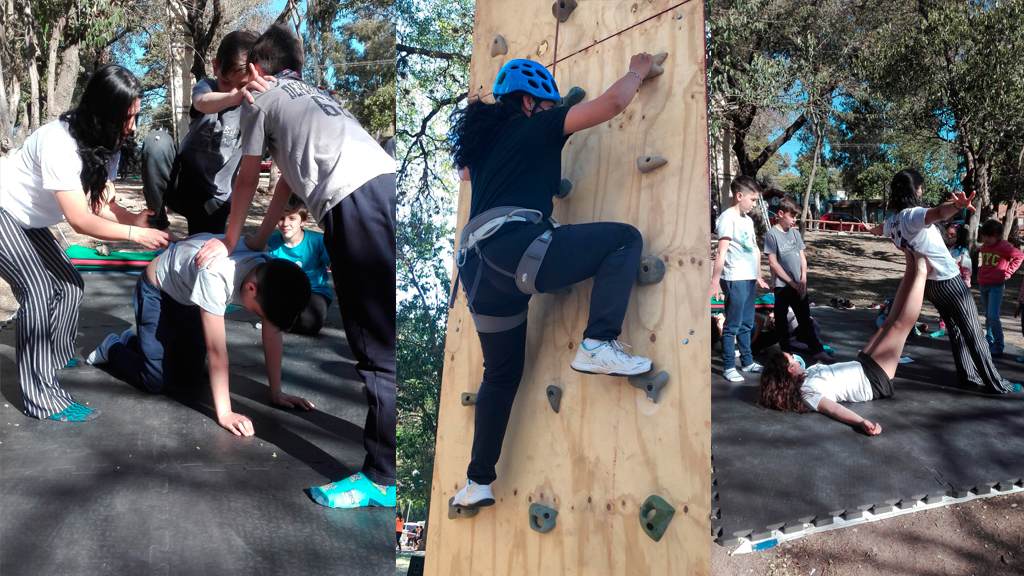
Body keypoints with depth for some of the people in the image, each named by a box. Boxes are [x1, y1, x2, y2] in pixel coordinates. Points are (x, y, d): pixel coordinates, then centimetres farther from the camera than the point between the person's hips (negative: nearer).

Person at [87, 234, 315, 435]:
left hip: (188, 295, 6)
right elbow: (217, 350, -40)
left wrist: (276, 392, -16)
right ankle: (112, 349, 22)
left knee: (190, 374, 9)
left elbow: (272, 335, -17)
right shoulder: (215, 276, -44)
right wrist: (224, 412, -36)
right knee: (156, 381, -7)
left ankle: (133, 341, 34)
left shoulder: (270, 276, -25)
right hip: (157, 291, -6)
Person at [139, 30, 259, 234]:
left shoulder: (254, 106, -7)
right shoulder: (206, 86, -12)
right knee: (157, 140, -26)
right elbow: (203, 104, -38)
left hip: (213, 200, 1)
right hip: (180, 184, -1)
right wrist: (233, 97, -60)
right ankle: (157, 219, -12)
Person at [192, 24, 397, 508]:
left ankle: (383, 478, 0)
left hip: (353, 197, -7)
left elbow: (246, 182, 24)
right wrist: (260, 238, 44)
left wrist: (230, 241, 38)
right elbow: (292, 176, 39)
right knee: (383, 332, 13)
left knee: (379, 346, -7)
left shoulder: (262, 97, 19)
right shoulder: (316, 95, 38)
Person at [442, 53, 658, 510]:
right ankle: (598, 345, -16)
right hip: (514, 244, -8)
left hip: (479, 265, 8)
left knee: (501, 374, 21)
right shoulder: (534, 127, 9)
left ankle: (477, 482, 26)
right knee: (624, 239, 1)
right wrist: (637, 71, 25)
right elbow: (612, 103, 6)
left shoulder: (479, 140, 28)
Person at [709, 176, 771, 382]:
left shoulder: (748, 219, 14)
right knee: (732, 325, -1)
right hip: (735, 279, -8)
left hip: (749, 278, 8)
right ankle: (728, 367, 7)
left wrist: (758, 276, 23)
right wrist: (715, 281, -20)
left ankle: (747, 361, 27)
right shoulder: (728, 217, -12)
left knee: (746, 324, 16)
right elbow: (721, 252, -18)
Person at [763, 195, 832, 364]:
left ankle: (817, 350, 16)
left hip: (799, 285, 5)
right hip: (782, 286, -5)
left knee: (805, 319, 11)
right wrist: (791, 282, -11)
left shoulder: (795, 233, 8)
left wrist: (803, 279, -4)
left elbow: (802, 257, 11)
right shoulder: (772, 234, -10)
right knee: (782, 321, 6)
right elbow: (773, 263, -12)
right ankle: (785, 353, 15)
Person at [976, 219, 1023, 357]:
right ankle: (989, 342, 21)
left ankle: (998, 347, -7)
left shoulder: (1003, 246, -13)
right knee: (988, 316, 13)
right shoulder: (984, 247, 6)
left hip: (996, 286, -6)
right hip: (983, 285, 6)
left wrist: (1008, 272, -7)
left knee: (993, 316, -14)